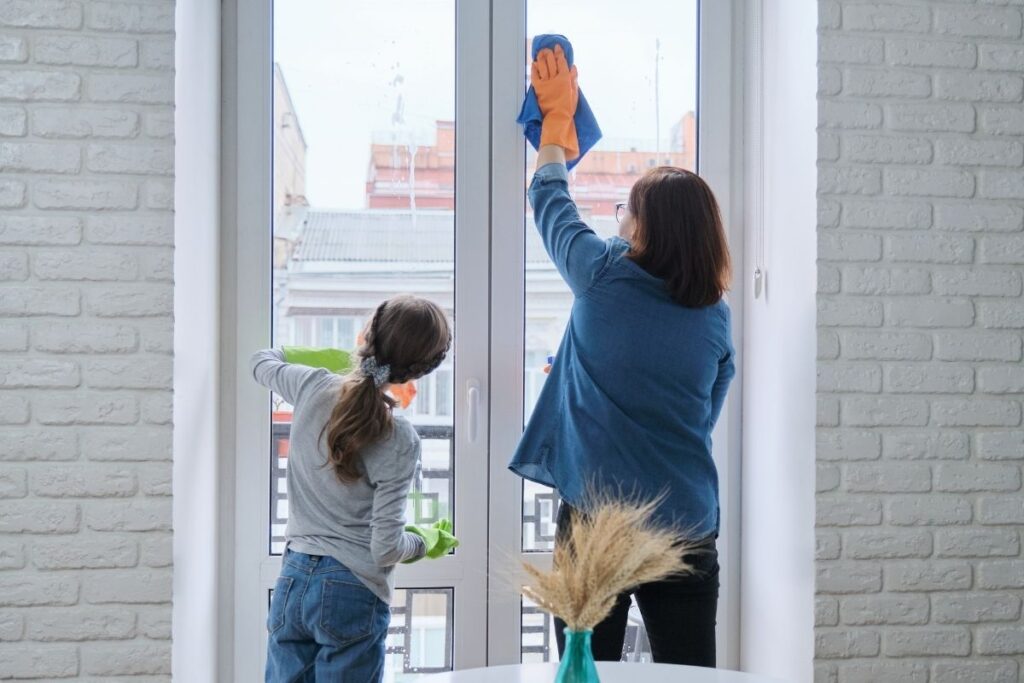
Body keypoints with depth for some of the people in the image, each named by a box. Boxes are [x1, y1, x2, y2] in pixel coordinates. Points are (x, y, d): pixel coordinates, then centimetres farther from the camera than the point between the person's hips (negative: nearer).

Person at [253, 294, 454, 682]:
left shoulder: (313, 388, -4)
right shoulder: (399, 440, -15)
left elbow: (262, 363, 21)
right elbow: (385, 549, -14)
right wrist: (427, 543, 7)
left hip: (292, 581, 5)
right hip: (352, 593, -5)